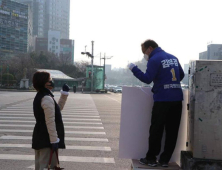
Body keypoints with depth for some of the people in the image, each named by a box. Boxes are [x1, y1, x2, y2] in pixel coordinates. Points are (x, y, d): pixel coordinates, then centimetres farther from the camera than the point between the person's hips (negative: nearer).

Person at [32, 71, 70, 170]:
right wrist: (54, 140, -21)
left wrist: (64, 93, 17)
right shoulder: (47, 99, -18)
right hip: (46, 139, -10)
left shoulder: (39, 97, 14)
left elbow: (58, 107, 24)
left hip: (39, 137, 10)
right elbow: (50, 122, -22)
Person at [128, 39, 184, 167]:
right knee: (172, 131, 8)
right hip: (177, 99, 6)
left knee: (156, 130, 3)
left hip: (163, 99, -6)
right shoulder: (173, 58, 15)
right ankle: (165, 159, 13)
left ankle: (151, 158, 8)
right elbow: (181, 75, 22)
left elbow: (147, 79, -13)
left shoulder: (154, 60, -6)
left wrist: (134, 69, -6)